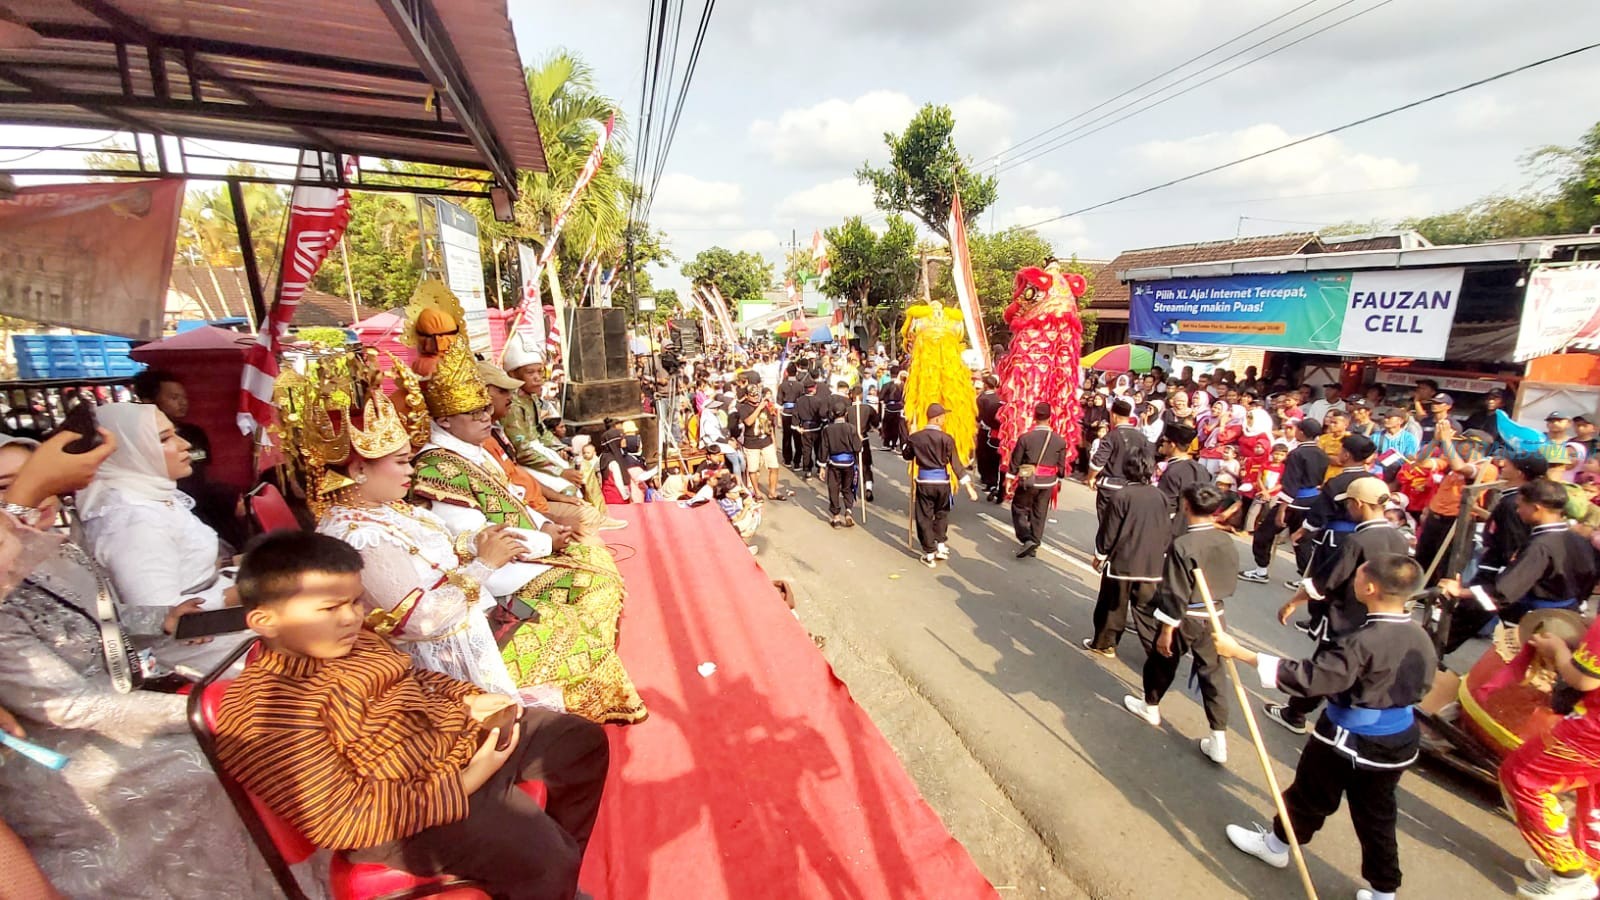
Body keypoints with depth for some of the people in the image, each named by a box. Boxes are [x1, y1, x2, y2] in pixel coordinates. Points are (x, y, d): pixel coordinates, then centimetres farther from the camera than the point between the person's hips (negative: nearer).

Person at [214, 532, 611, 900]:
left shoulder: (346, 640, 2)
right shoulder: (262, 714, -23)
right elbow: (341, 819, -24)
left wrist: (470, 699, 0)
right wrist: (462, 786, -24)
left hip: (465, 732, 9)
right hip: (414, 808, -8)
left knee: (585, 741, 15)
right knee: (545, 863, -22)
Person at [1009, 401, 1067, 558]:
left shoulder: (1025, 438, -13)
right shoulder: (1060, 440, -5)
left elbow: (1015, 461, -7)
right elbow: (1061, 465, 4)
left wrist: (1009, 480, 4)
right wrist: (1058, 481, 18)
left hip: (1028, 481, -3)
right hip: (1048, 482, 3)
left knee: (1019, 509, 12)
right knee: (1040, 513, 15)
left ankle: (1027, 539, -5)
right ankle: (1035, 545, 22)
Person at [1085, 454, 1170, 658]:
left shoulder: (1121, 496, -14)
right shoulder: (1159, 496, 2)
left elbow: (1108, 530, -10)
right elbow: (1168, 532, 8)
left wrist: (1100, 554, 4)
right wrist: (1160, 554, 21)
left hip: (1122, 561, -4)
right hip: (1152, 564, 4)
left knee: (1113, 605, 9)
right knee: (1147, 607, 14)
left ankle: (1104, 644, 20)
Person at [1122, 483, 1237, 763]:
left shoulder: (1182, 544, -24)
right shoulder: (1226, 540, -4)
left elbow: (1175, 595, -20)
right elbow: (1231, 583, 8)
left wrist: (1166, 631, -12)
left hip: (1186, 619, -5)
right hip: (1214, 618, 6)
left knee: (1162, 662, 17)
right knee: (1212, 674, 12)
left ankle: (1150, 707, 38)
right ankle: (1219, 741, 16)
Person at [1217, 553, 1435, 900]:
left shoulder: (1363, 642, -30)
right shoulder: (1421, 637, -6)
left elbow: (1308, 677, -33)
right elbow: (1420, 686, 9)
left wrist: (1241, 653, -35)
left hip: (1349, 740, -6)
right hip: (1399, 741, 6)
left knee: (1311, 796, 16)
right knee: (1376, 814, 21)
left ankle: (1277, 845, 37)